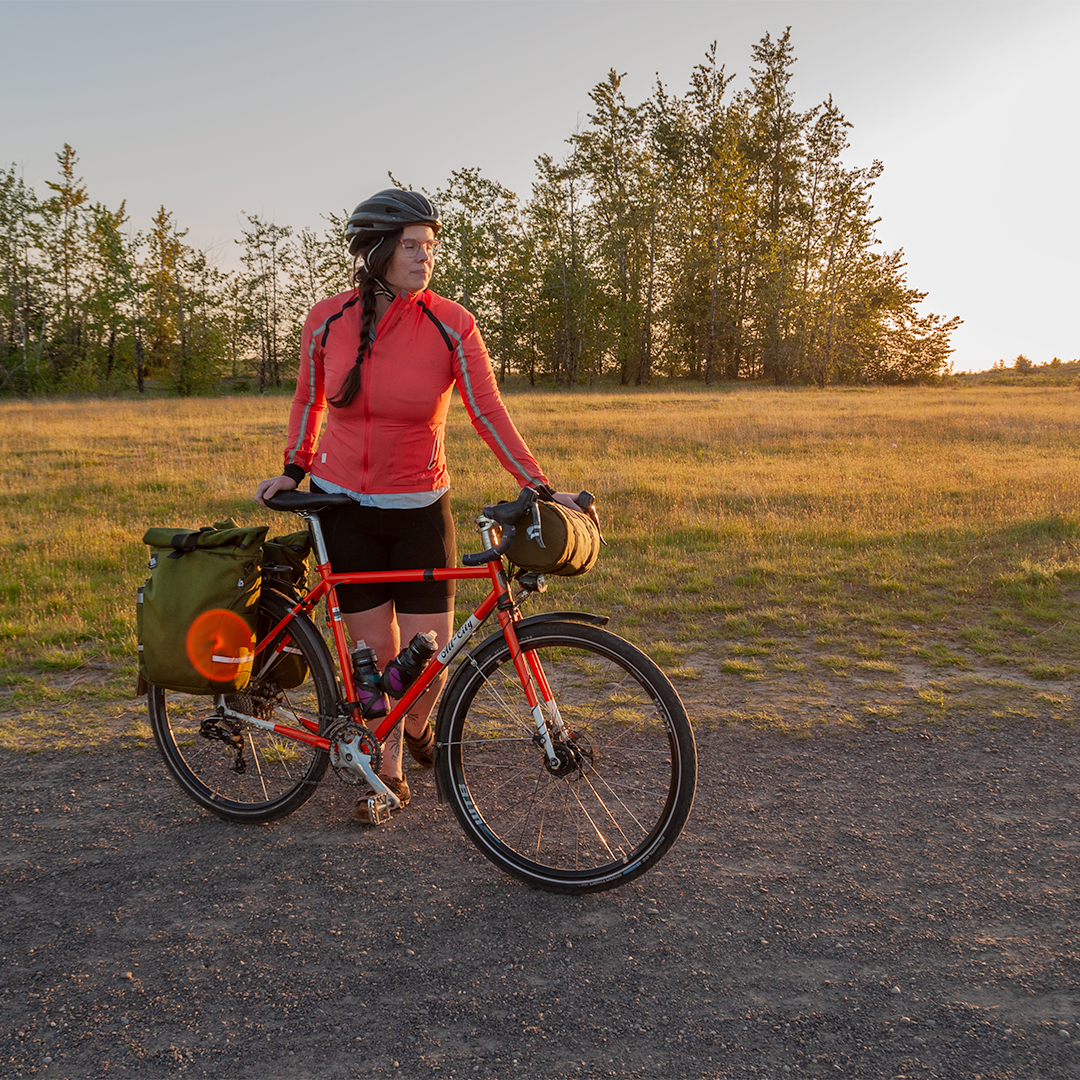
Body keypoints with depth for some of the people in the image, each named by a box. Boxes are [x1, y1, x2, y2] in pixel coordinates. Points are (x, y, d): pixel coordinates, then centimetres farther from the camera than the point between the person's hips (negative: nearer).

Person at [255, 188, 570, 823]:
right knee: (375, 654, 4)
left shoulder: (451, 325, -10)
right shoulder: (327, 321, -4)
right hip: (344, 508, 1)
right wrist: (293, 472, 12)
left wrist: (540, 487, -19)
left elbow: (489, 413, -11)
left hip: (420, 511, -1)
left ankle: (417, 727, 33)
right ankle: (387, 774, 25)